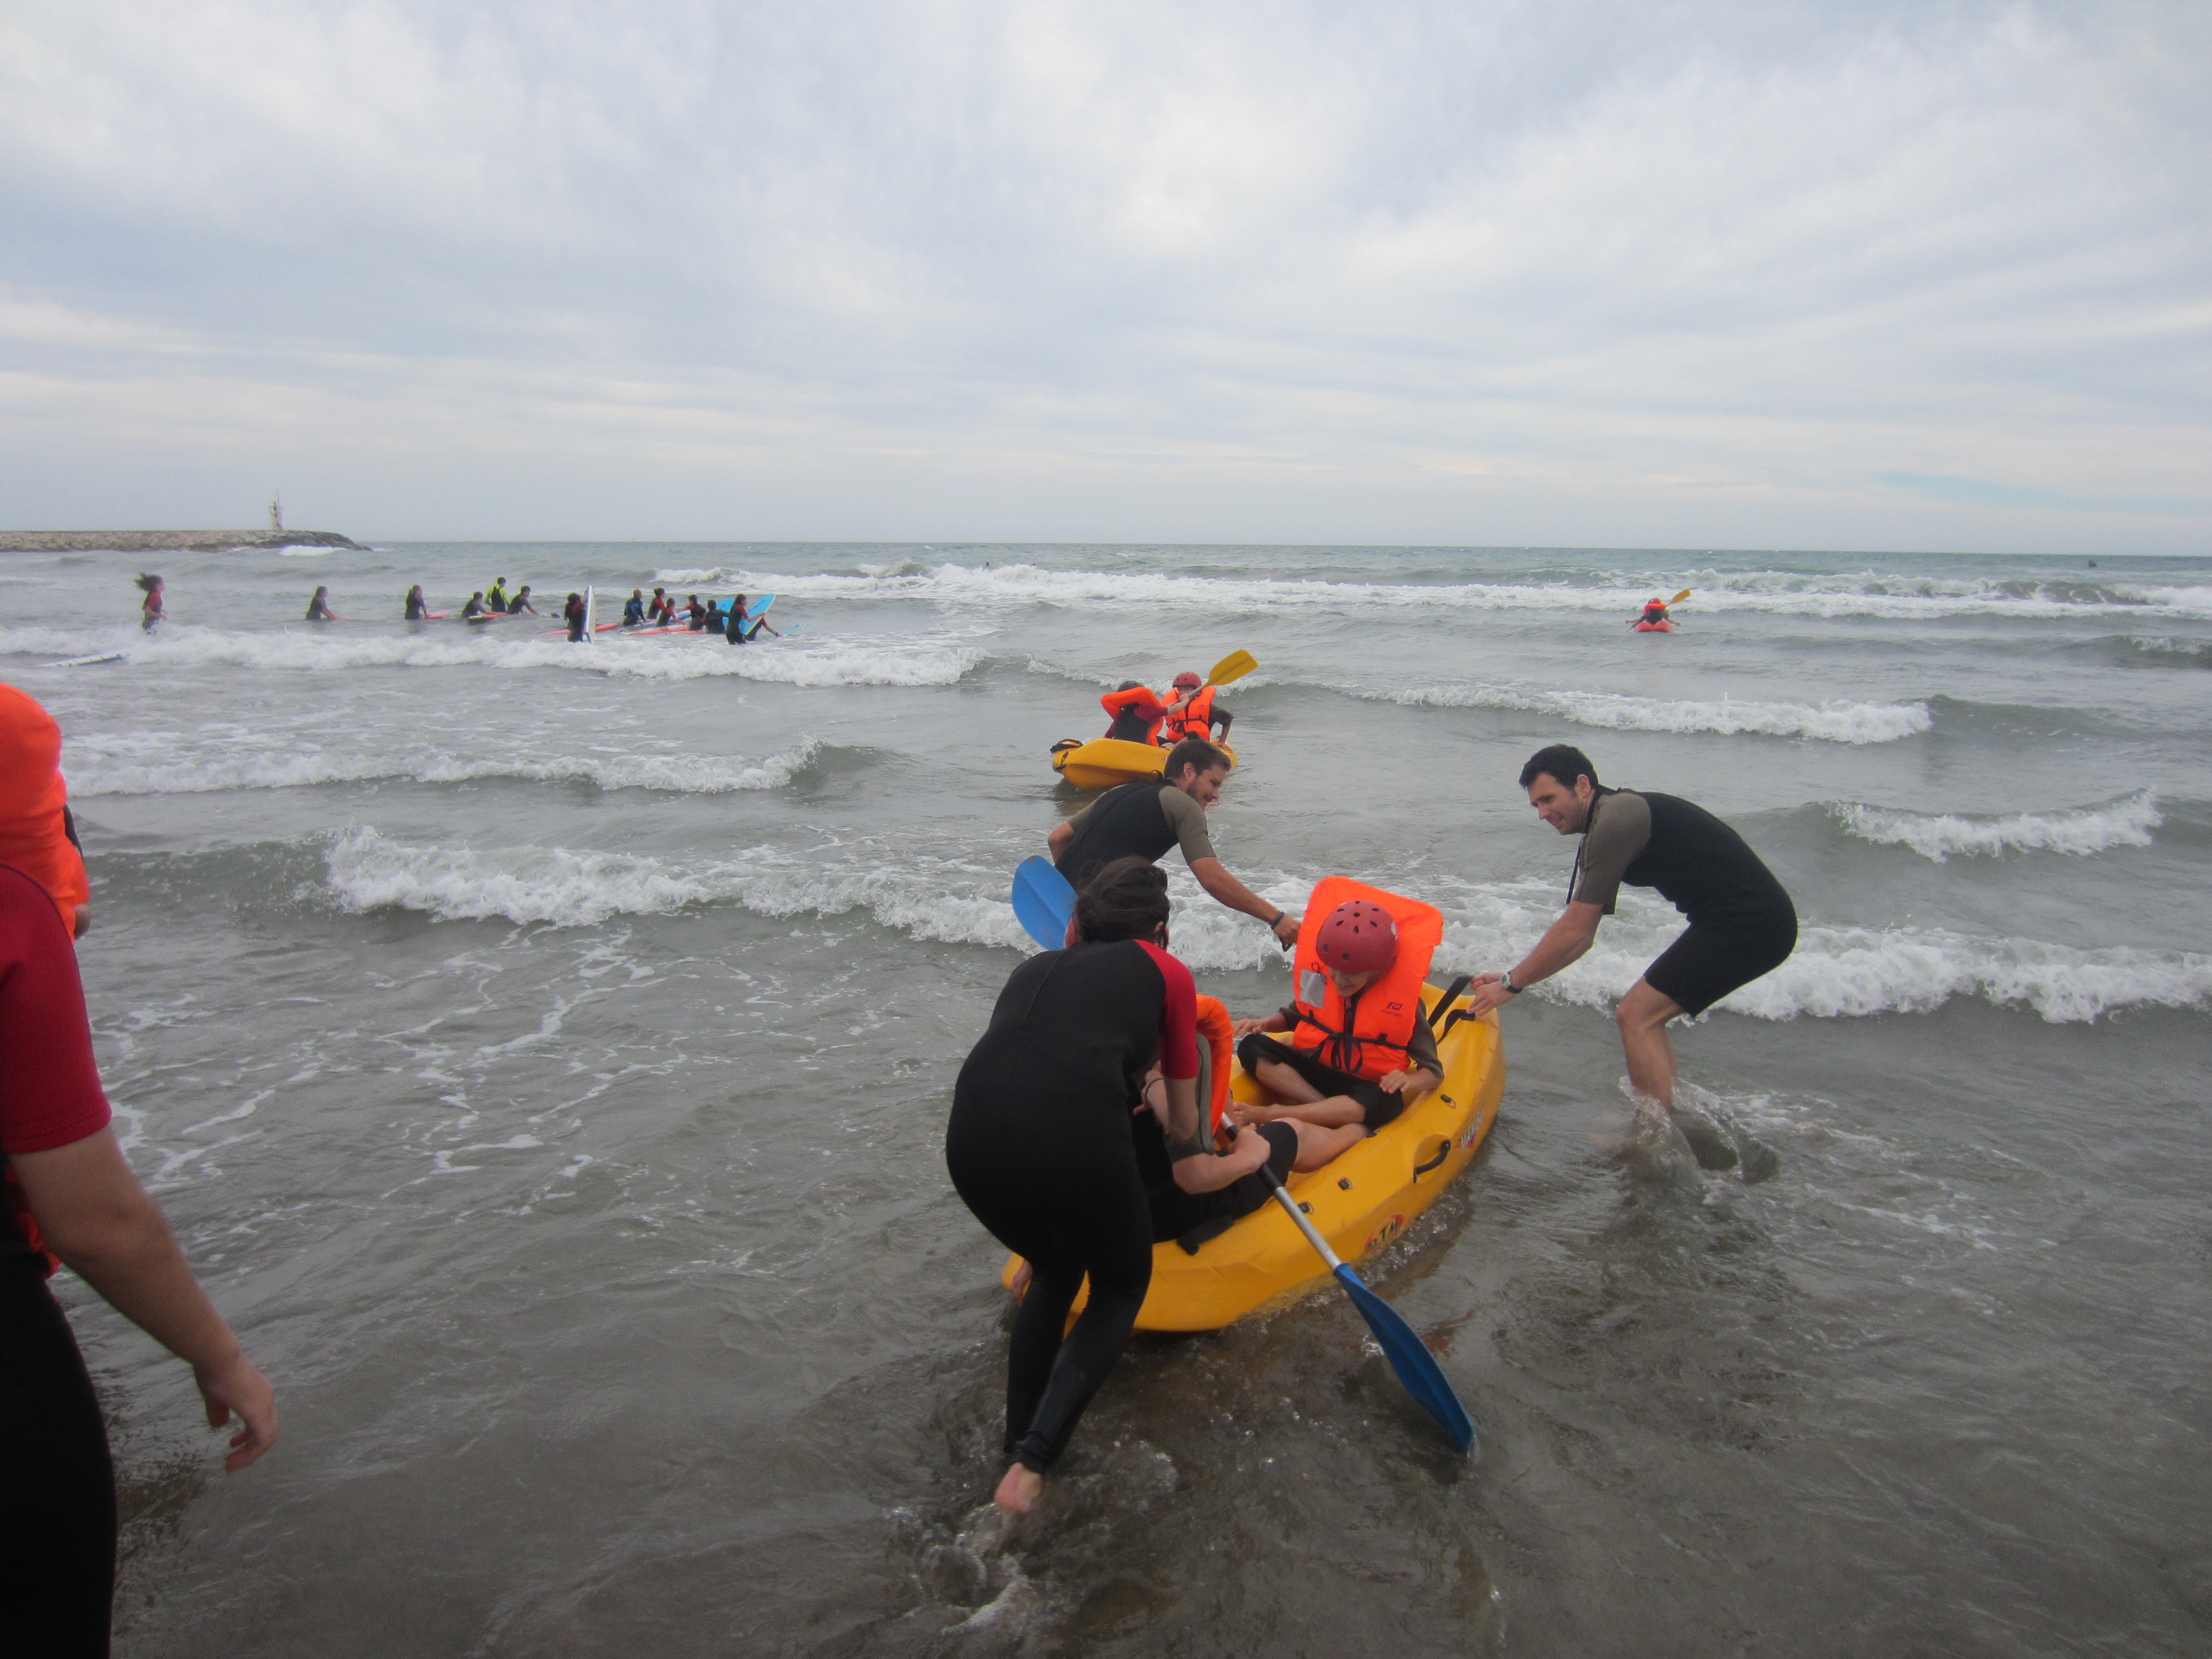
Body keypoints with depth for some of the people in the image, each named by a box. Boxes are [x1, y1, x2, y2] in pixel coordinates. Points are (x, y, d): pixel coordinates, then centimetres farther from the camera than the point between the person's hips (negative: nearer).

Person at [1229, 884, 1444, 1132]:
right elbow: (1294, 1017, 14)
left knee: (1388, 1102, -40)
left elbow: (1434, 1072, -11)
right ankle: (1338, 1115, -28)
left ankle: (1275, 1115, -37)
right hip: (1315, 1073, 4)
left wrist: (1409, 1082, -34)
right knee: (1252, 1048, -19)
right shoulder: (1320, 980, -6)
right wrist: (1264, 1024, -7)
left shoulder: (1403, 1003, -14)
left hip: (1366, 1090, -3)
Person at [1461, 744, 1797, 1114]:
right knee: (1645, 1016, 16)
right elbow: (1581, 937, 18)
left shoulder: (1614, 822, -16)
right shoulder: (1608, 825, 15)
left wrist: (1512, 983, -4)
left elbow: (1573, 933, -14)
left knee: (1635, 1016, -8)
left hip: (1747, 925, -10)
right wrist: (1513, 978, 13)